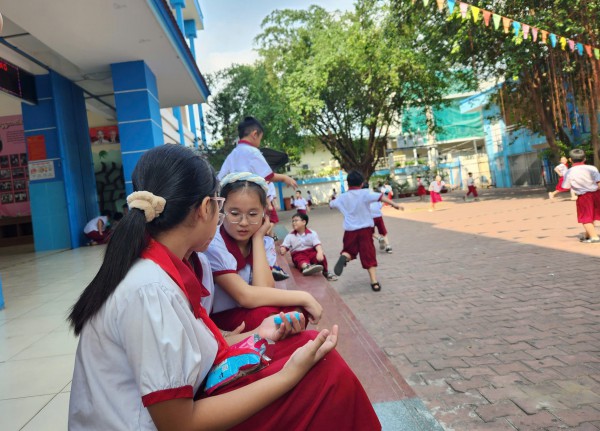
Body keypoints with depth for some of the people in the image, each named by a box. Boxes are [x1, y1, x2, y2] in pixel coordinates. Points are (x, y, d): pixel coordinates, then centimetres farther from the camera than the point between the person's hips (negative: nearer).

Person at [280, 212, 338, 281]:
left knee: (321, 257, -28)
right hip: (298, 254, -1)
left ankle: (325, 272, -7)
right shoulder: (290, 236, 6)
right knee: (301, 259, -36)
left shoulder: (312, 233, 0)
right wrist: (282, 250, -26)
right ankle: (306, 267, -71)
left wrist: (320, 252, -33)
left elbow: (317, 244, -13)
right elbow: (284, 245, 0)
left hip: (311, 251, 1)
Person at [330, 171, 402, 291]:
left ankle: (344, 257, -17)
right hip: (365, 229, -2)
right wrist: (394, 204, -24)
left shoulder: (343, 197, 7)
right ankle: (375, 282, 1)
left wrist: (331, 202, 48)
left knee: (349, 251, 19)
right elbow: (380, 197, -19)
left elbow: (331, 204, 25)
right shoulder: (365, 193, -4)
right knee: (369, 256, 5)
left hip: (350, 230, 2)